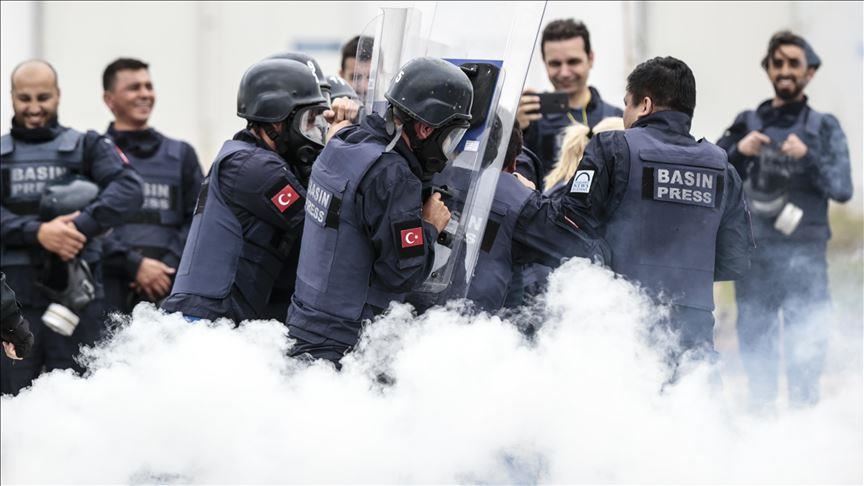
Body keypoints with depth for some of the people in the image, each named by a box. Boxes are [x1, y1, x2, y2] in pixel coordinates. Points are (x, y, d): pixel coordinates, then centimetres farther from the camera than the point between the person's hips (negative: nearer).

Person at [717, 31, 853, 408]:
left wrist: (809, 157, -16)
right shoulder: (747, 123, 14)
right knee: (754, 344, 4)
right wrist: (738, 151, -10)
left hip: (804, 254, -2)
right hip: (753, 252, 2)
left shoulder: (824, 128, 9)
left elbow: (842, 189, -1)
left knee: (804, 347, -9)